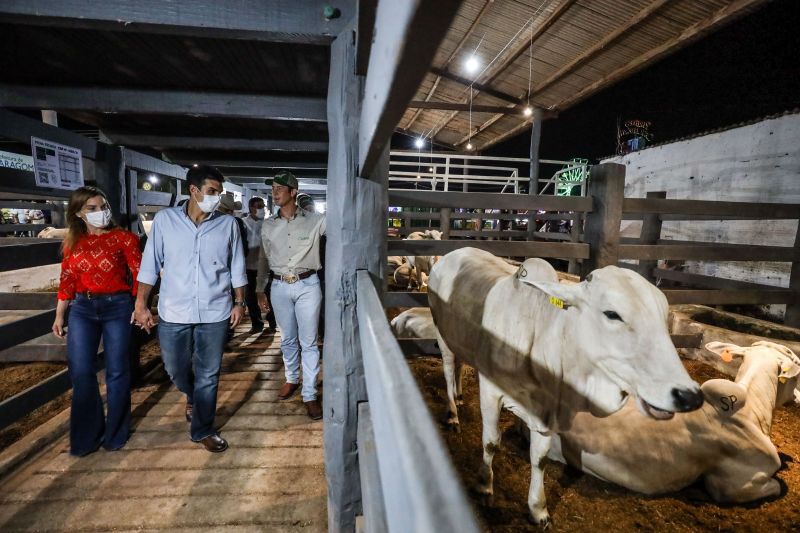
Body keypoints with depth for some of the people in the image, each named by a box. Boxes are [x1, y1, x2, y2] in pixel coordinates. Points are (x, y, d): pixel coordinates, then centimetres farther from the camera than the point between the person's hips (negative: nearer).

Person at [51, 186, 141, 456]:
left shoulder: (124, 238, -5)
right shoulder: (73, 242, 7)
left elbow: (139, 274, -8)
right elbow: (67, 281, 10)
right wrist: (59, 315, 9)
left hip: (117, 307, -3)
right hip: (82, 308, 3)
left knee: (116, 371, 5)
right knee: (80, 372, 4)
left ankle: (115, 433, 23)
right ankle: (87, 435, 24)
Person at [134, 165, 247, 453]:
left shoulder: (228, 224, -2)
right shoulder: (164, 220, -2)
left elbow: (237, 268, 5)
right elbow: (150, 265, 1)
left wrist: (239, 302, 3)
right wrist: (141, 305, 0)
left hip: (215, 313, 0)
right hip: (173, 313, 1)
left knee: (208, 375, 9)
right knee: (176, 370, 16)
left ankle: (203, 429, 28)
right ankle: (193, 397, 50)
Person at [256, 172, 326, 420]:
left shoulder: (315, 220, -5)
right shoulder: (268, 225, 6)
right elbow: (263, 259, 13)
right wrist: (260, 289, 14)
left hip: (308, 285, -3)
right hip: (280, 287, 3)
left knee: (308, 342, 3)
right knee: (288, 339, 16)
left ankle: (310, 394, 13)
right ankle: (292, 379, 38)